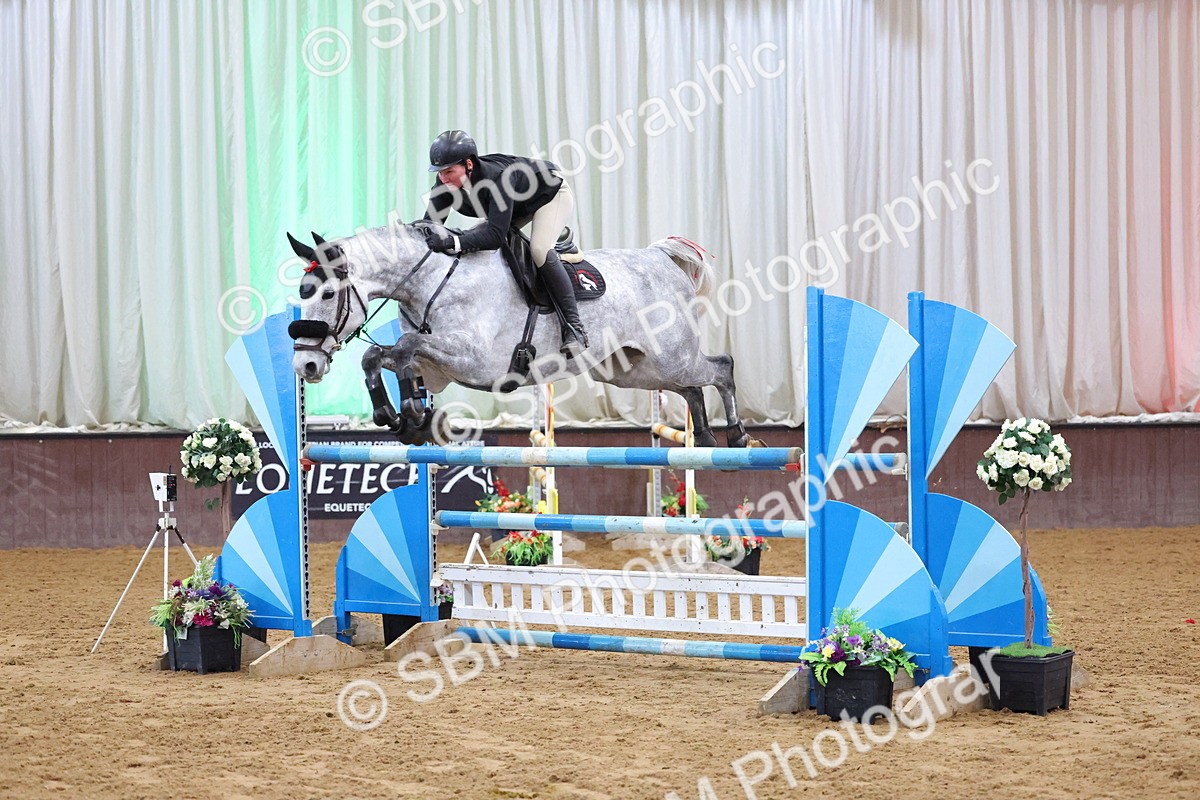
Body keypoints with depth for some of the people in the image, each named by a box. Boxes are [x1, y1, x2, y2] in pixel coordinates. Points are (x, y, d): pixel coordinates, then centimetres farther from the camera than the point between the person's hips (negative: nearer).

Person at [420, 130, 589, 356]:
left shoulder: (497, 177, -43)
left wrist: (454, 242, -62)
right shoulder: (446, 183, -24)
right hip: (518, 204, 8)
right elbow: (430, 222, -22)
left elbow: (497, 235, -49)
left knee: (539, 249, -30)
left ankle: (574, 328, -26)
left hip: (553, 192, -8)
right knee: (474, 244, -4)